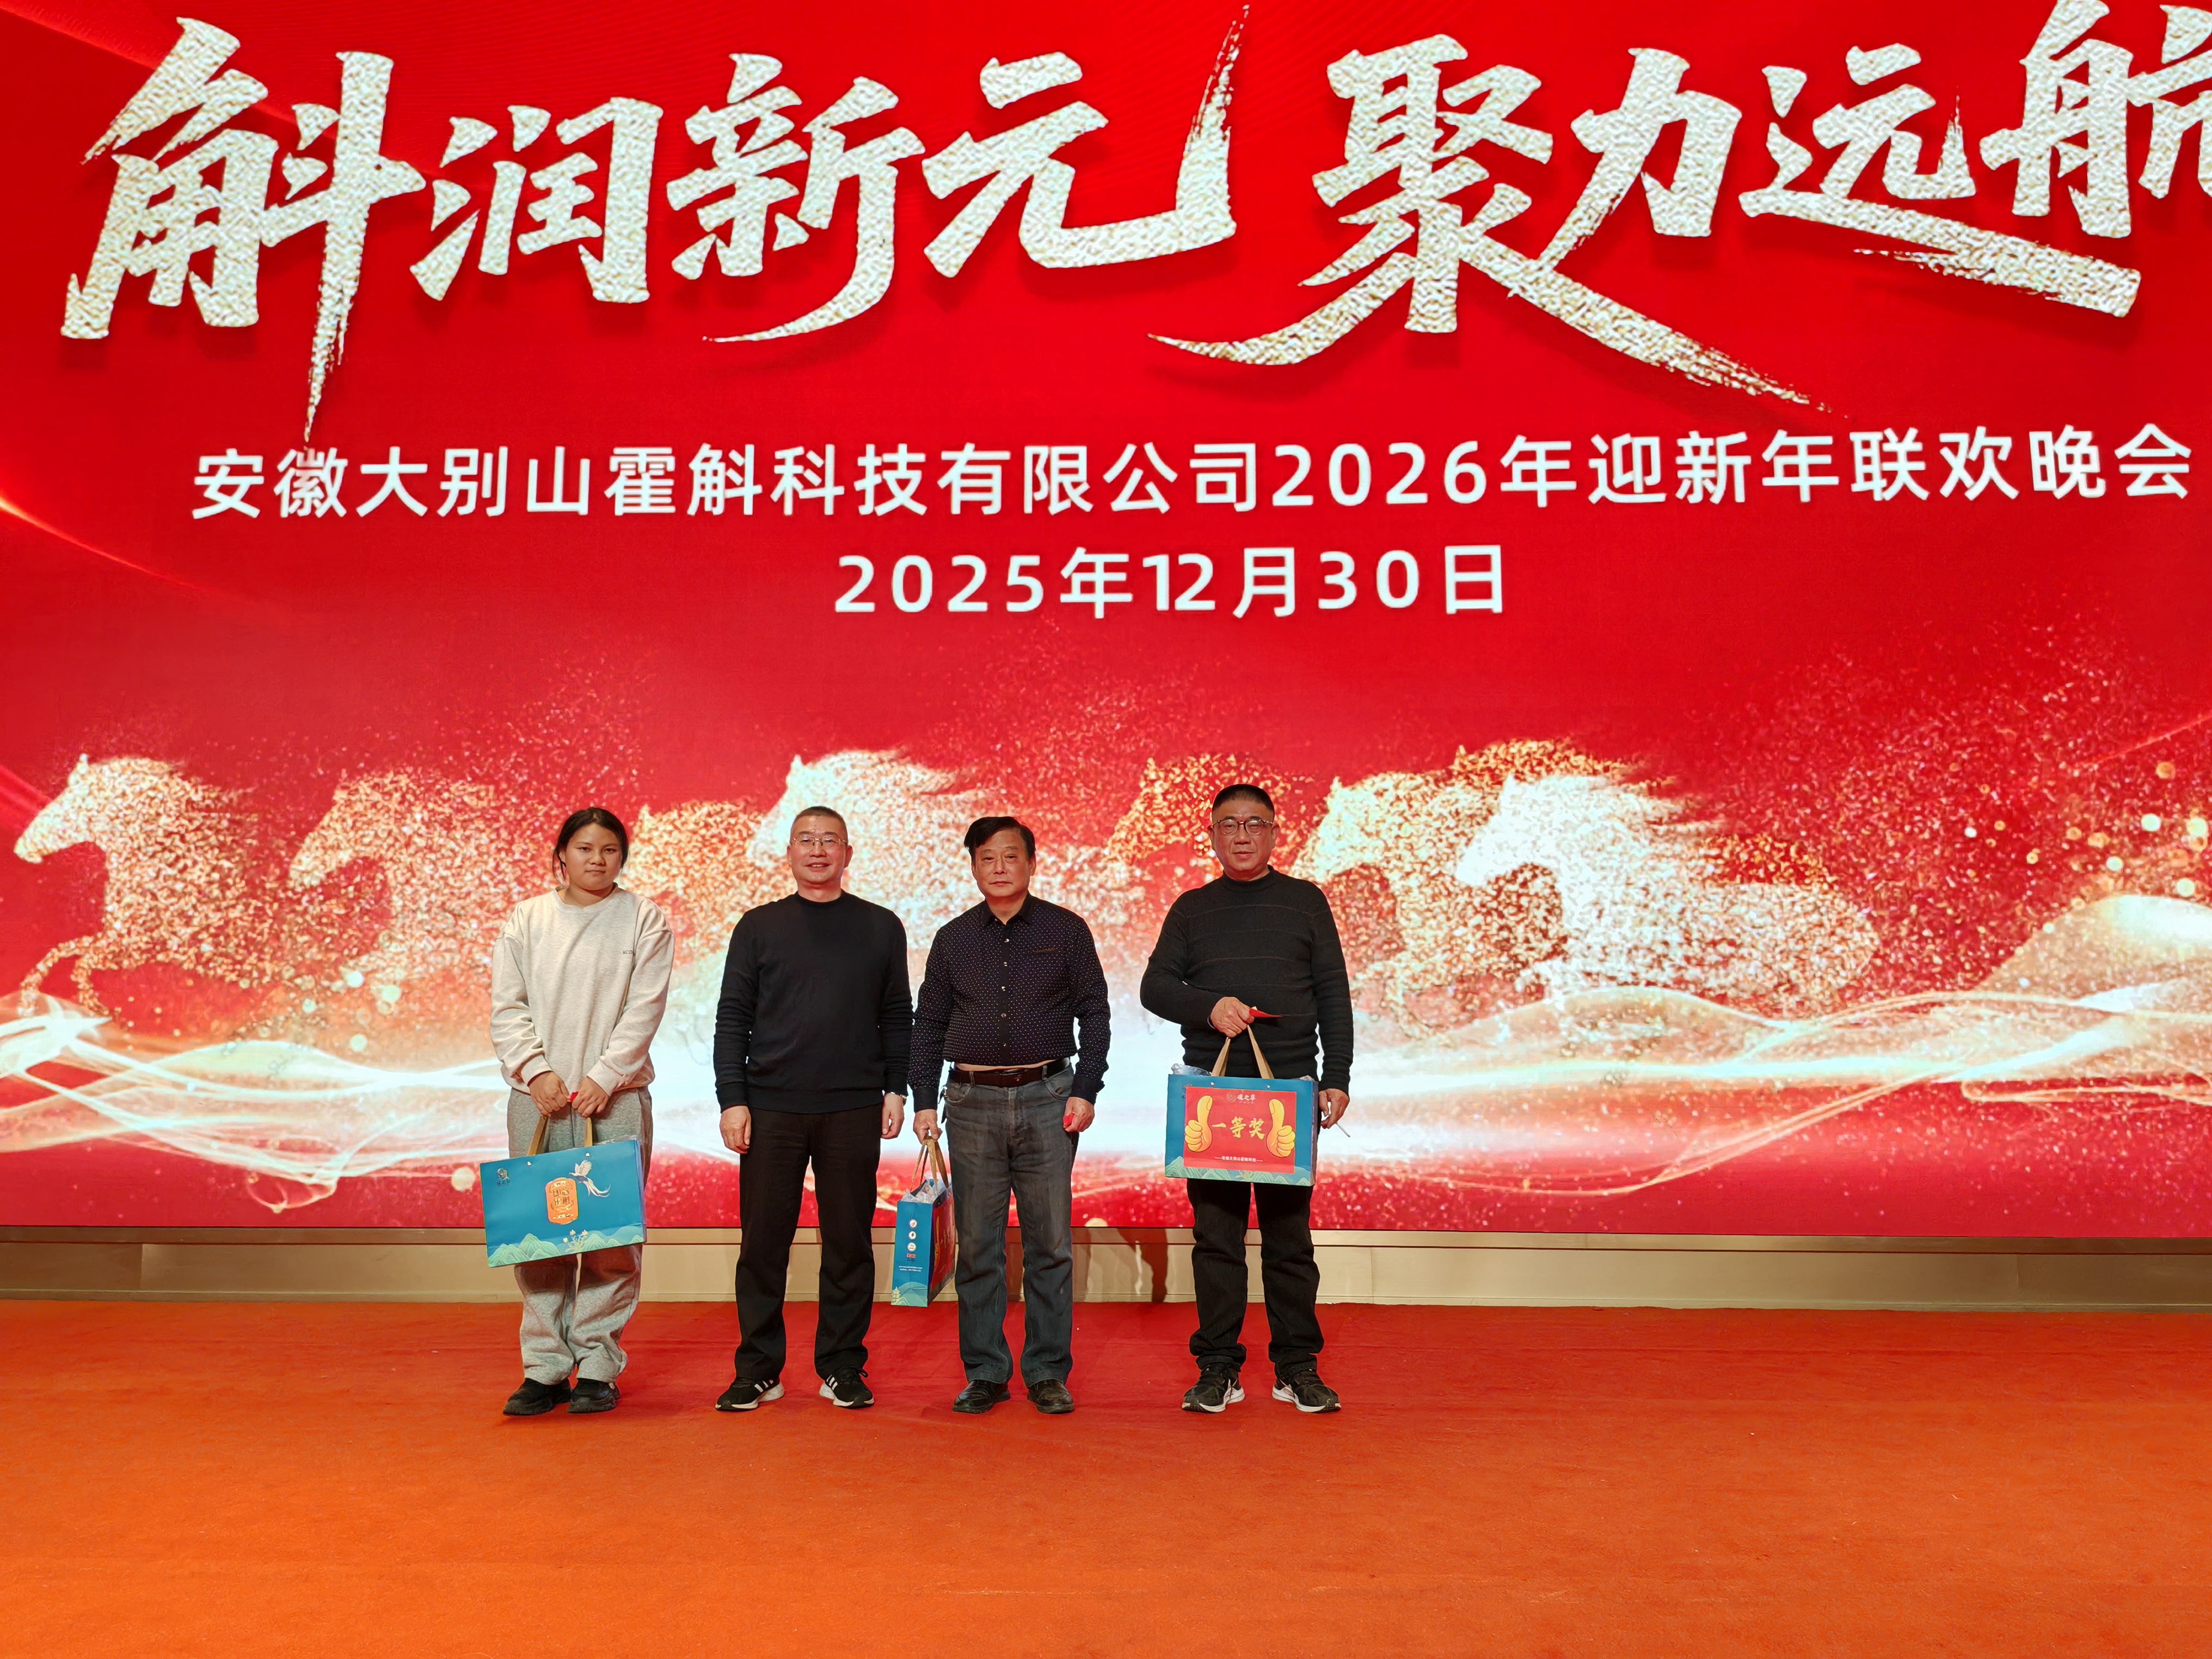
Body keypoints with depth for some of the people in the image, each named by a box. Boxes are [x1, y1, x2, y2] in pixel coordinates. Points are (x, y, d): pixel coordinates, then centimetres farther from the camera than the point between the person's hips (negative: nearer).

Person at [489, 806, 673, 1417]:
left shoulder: (644, 919, 5)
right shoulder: (526, 919, 11)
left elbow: (645, 1007, -2)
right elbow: (507, 1007, 6)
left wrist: (604, 1077, -11)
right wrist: (536, 1071, -8)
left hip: (616, 1097, -2)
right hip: (538, 1097, 2)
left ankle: (598, 1366, 7)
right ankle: (545, 1368, 11)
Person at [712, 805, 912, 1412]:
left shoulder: (881, 928, 8)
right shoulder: (758, 927, 7)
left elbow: (896, 1017, 10)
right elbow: (732, 1018, 5)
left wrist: (896, 1089, 2)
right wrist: (732, 1099, -2)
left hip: (854, 1112, 0)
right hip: (770, 1110, 0)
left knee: (849, 1243, 5)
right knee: (763, 1243, 4)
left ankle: (843, 1368, 17)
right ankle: (758, 1369, 17)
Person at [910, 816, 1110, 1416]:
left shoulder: (1067, 931, 5)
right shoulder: (953, 938, 9)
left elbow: (1095, 1013, 5)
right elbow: (928, 1024, 12)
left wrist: (1085, 1091, -4)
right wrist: (923, 1102, 4)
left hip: (1046, 1099, -1)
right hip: (973, 1102, 2)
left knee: (1050, 1245, 2)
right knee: (978, 1246, 4)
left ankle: (1048, 1372, 13)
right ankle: (984, 1373, 15)